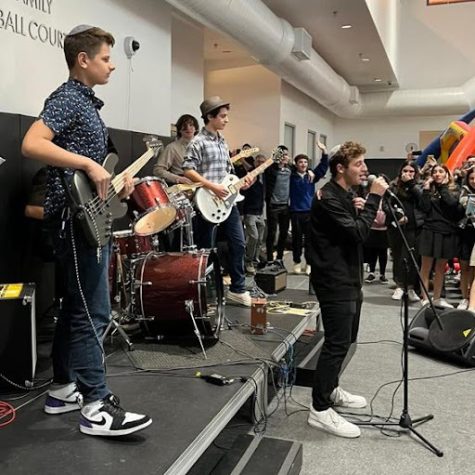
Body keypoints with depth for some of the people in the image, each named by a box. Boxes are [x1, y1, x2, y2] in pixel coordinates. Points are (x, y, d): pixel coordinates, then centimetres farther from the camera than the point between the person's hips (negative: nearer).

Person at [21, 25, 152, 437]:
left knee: (75, 308, 14)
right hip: (78, 219, -10)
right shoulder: (67, 98, -10)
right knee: (92, 314, -8)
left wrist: (115, 179, 12)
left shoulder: (87, 102, 20)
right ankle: (97, 407, -1)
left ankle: (63, 389, 25)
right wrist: (90, 165, -26)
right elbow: (32, 145, -26)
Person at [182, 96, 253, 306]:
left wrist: (239, 181, 6)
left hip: (226, 200, 8)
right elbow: (188, 171, -18)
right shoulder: (198, 142, -9)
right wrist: (212, 186, -23)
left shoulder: (222, 142, 16)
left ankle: (237, 289, 17)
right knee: (206, 249, 2)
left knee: (238, 243, 7)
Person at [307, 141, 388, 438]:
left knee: (346, 339, 19)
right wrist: (374, 198, -21)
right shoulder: (328, 198, -18)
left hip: (349, 278, 10)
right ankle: (320, 410, 0)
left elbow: (357, 230, 18)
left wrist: (360, 209, -1)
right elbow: (358, 234, -25)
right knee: (337, 343, -9)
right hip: (334, 281, -10)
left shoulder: (346, 195, 14)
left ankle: (331, 389, 35)